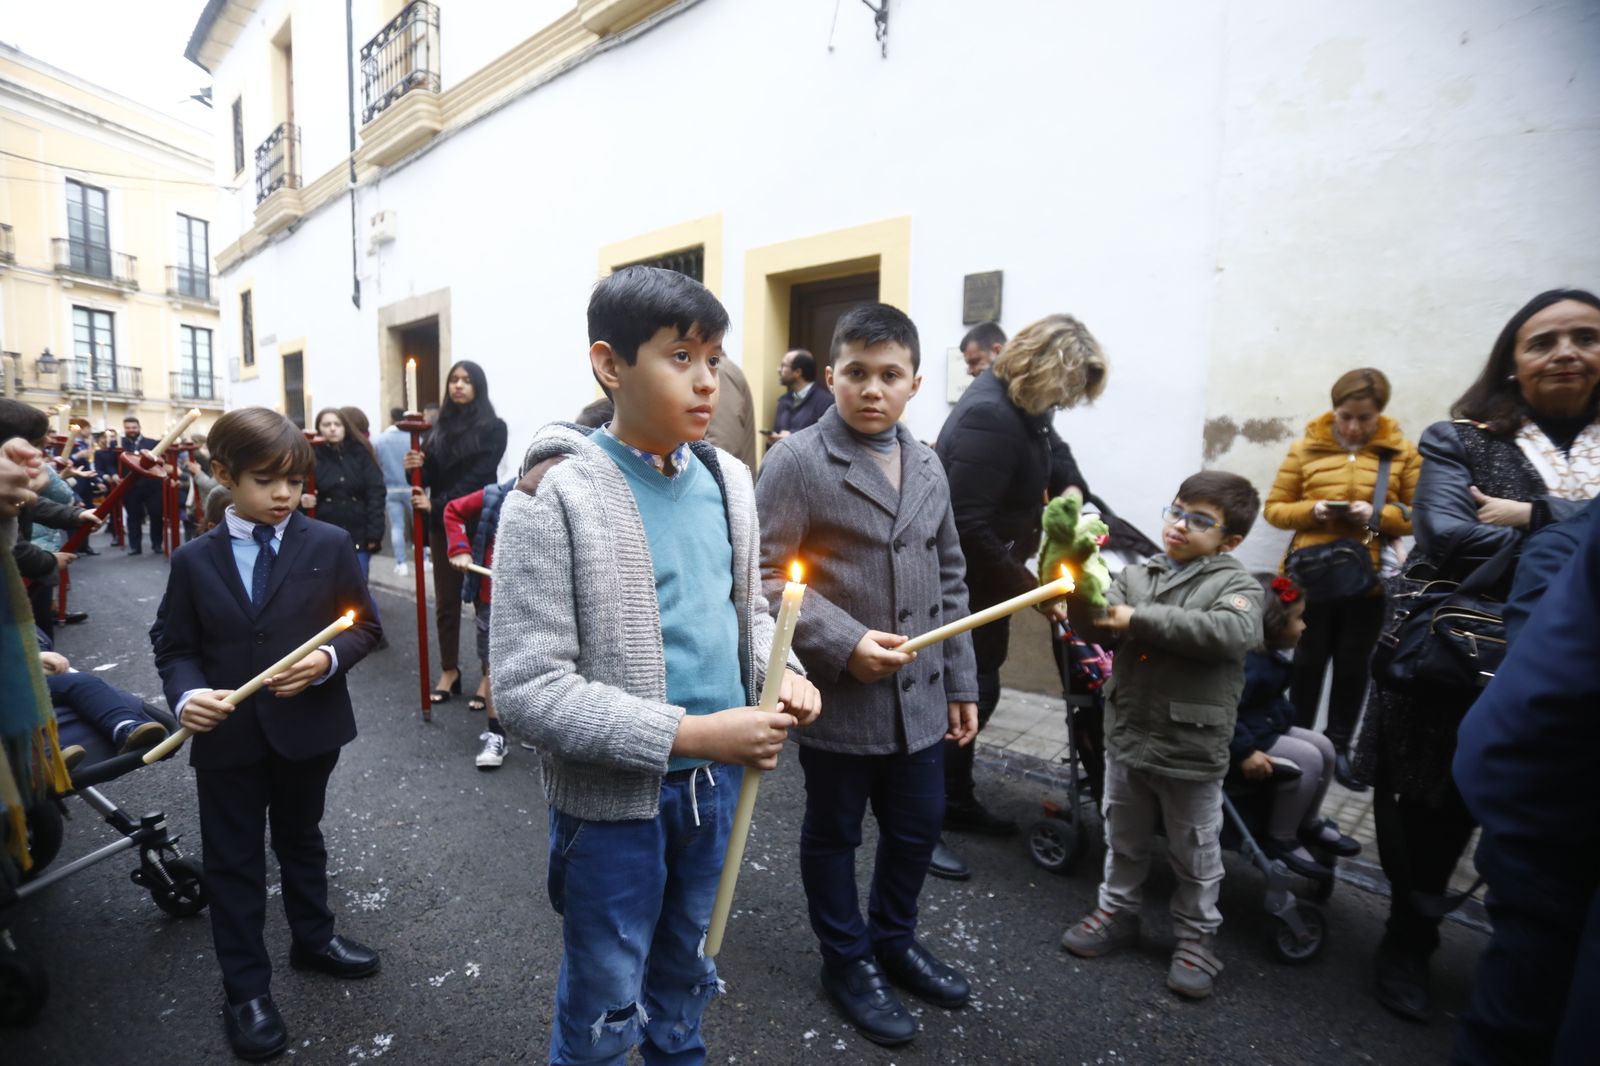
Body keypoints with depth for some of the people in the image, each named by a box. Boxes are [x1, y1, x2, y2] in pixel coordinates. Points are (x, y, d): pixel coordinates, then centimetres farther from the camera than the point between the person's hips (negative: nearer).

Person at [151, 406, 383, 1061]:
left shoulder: (330, 545, -7)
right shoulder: (194, 560, -3)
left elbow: (364, 626, -4)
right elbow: (173, 645, 0)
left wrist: (328, 661, -22)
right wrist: (186, 695, -19)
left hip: (308, 728, 0)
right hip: (226, 736, 0)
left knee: (301, 839, 21)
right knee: (233, 860, 12)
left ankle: (313, 938, 44)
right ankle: (246, 987, 30)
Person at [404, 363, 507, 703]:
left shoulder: (493, 428, -3)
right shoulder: (440, 428, 11)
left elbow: (479, 477, -12)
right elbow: (432, 477, 10)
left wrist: (437, 504, -18)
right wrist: (418, 465, -12)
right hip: (443, 525, 5)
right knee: (445, 602, 9)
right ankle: (449, 671, 20)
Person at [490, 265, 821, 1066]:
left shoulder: (726, 480, 0)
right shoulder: (554, 502, -19)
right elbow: (526, 691, -22)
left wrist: (780, 673, -10)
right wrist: (688, 734, -25)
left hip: (712, 786, 5)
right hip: (613, 799, -5)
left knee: (684, 978, 29)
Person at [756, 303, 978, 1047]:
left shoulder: (927, 466, 8)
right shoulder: (797, 461, -11)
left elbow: (949, 580, 12)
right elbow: (764, 575, -14)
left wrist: (961, 682, 11)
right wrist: (843, 642, -21)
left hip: (919, 696, 6)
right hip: (839, 695, -5)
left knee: (918, 825, 19)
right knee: (833, 833, 14)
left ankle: (894, 940, 45)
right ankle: (847, 962, 38)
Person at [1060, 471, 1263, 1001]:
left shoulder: (1236, 583, -8)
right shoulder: (1136, 574, 4)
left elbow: (1234, 631, -29)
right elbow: (1102, 619, -10)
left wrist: (1140, 619, -28)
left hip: (1191, 749, -4)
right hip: (1127, 736, 4)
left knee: (1195, 853, 16)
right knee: (1124, 838, 22)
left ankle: (1197, 934, 37)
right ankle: (1118, 910, 42)